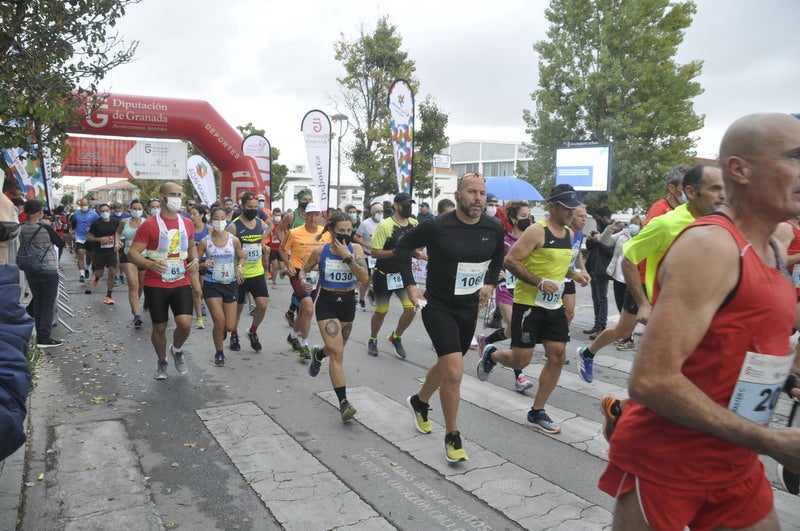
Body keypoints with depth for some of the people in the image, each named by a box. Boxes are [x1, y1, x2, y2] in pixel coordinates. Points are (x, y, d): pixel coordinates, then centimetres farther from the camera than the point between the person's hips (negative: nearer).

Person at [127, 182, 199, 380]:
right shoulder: (150, 224, -9)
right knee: (159, 327, 8)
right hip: (156, 285, -2)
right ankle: (162, 362, 34)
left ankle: (177, 350, 19)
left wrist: (195, 259, 2)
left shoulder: (187, 224, 6)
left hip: (181, 283, 3)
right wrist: (150, 264, -29)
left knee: (185, 323, -14)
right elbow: (132, 253, -10)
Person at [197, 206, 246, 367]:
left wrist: (239, 266, -7)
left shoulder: (234, 240, -1)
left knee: (230, 327, 1)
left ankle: (220, 333, 40)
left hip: (231, 284, 2)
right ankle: (219, 354, 12)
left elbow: (243, 257, 13)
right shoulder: (205, 242, -5)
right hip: (212, 285, -2)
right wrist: (203, 264, -20)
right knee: (219, 321, -13)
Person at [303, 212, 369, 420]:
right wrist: (303, 280, -13)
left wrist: (346, 256, -26)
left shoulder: (355, 249, -8)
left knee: (336, 350, 22)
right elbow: (304, 269, 9)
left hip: (348, 303, 3)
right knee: (337, 353, -13)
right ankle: (343, 402, -10)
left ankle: (318, 354, 59)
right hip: (326, 303, -3)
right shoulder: (320, 251, -9)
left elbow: (364, 277, -20)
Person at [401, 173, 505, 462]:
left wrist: (490, 283, 6)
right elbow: (403, 247, -4)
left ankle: (419, 401, 50)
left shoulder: (494, 228, -7)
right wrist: (410, 285, -7)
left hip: (470, 308, 6)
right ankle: (452, 436, 4)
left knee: (448, 364, 21)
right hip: (438, 306, -5)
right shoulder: (436, 227, -19)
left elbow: (498, 257, 16)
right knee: (454, 370, -15)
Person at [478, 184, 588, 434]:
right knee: (520, 360, -5)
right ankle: (491, 355, 30)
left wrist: (574, 274, 7)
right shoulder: (537, 231, -14)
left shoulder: (569, 234, 11)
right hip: (528, 303, -7)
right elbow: (510, 261, -19)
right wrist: (540, 283, -24)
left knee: (557, 356, 3)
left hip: (554, 305, 8)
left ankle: (537, 412, 16)